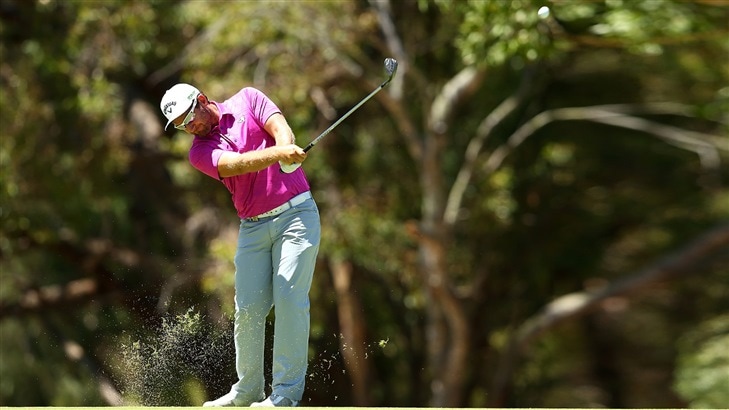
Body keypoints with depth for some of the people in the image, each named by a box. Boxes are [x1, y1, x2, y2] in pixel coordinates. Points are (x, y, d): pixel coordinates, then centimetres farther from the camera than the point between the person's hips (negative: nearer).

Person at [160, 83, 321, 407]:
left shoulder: (247, 99, 5)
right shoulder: (200, 152, 3)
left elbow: (280, 128, -11)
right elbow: (238, 163, -17)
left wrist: (288, 154, -33)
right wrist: (278, 153, -34)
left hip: (296, 213, -3)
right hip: (253, 227, 3)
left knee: (289, 299, -12)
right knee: (248, 308, -1)